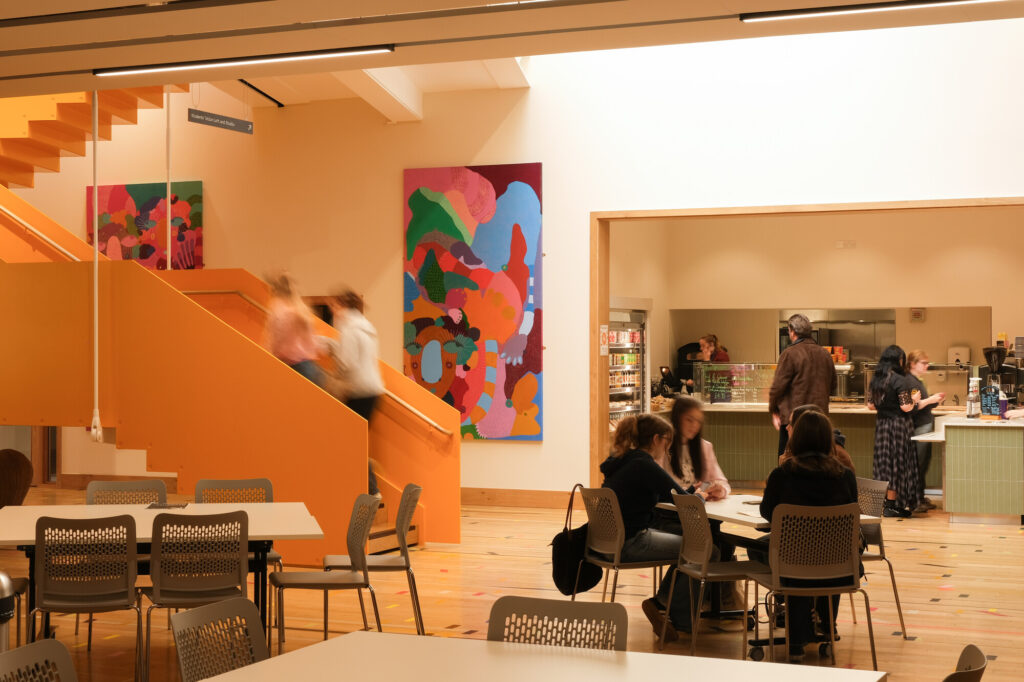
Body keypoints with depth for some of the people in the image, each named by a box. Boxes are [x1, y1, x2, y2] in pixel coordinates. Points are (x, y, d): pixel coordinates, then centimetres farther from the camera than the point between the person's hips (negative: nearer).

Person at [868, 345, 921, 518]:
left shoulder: (874, 380, 4)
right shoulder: (900, 381, -16)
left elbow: (871, 404, 8)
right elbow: (905, 407, -17)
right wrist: (914, 399, 2)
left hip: (881, 424, 6)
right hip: (899, 424, -6)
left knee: (884, 461, 12)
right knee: (897, 463, 2)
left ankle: (883, 503, 17)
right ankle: (891, 505, 5)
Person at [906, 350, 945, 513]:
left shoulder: (918, 381, 19)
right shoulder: (909, 381, -13)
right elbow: (911, 406, -22)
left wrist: (936, 401, 10)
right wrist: (930, 400, -24)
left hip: (926, 425, 10)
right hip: (918, 427, -10)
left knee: (924, 463, 13)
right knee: (919, 464, -8)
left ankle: (921, 498, 20)